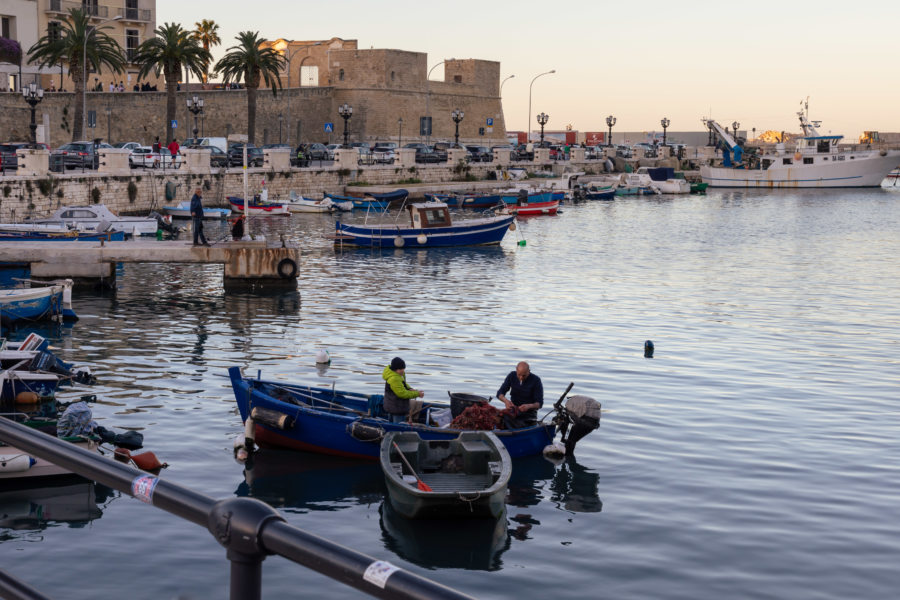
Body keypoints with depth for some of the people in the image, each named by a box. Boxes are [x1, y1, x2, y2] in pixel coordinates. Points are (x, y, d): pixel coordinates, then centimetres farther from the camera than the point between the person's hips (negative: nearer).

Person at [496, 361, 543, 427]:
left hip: (529, 414, -3)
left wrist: (529, 406, -32)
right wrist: (506, 400, -25)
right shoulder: (512, 376, 0)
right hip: (513, 412, 3)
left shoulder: (535, 380, -10)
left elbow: (539, 403, -10)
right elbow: (500, 393, -2)